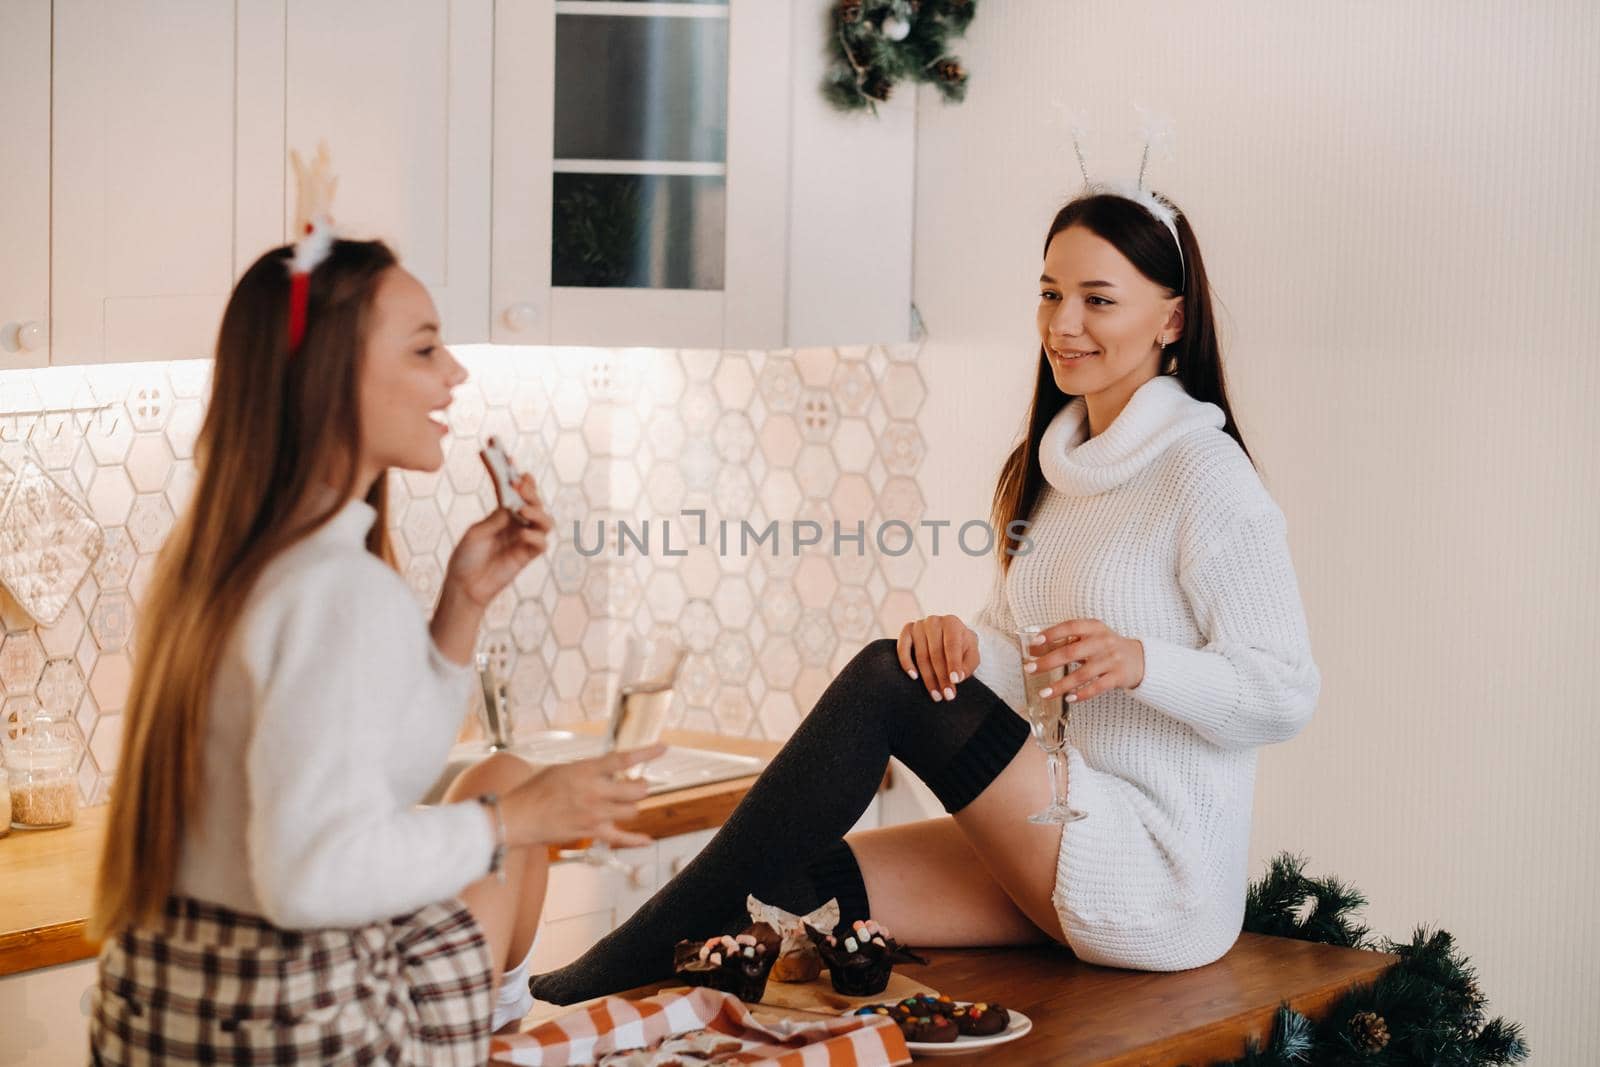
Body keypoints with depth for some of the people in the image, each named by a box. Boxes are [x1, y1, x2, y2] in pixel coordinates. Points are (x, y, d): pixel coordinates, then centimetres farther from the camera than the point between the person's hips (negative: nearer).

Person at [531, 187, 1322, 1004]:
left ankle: (618, 973, -20)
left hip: (1160, 874, -7)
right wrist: (961, 645, -9)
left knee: (887, 681, -21)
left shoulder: (1204, 474, -10)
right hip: (1058, 841, 7)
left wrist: (1139, 661, -30)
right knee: (803, 887, -13)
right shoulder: (1054, 464, 15)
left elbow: (1285, 694, -13)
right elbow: (1019, 652, 14)